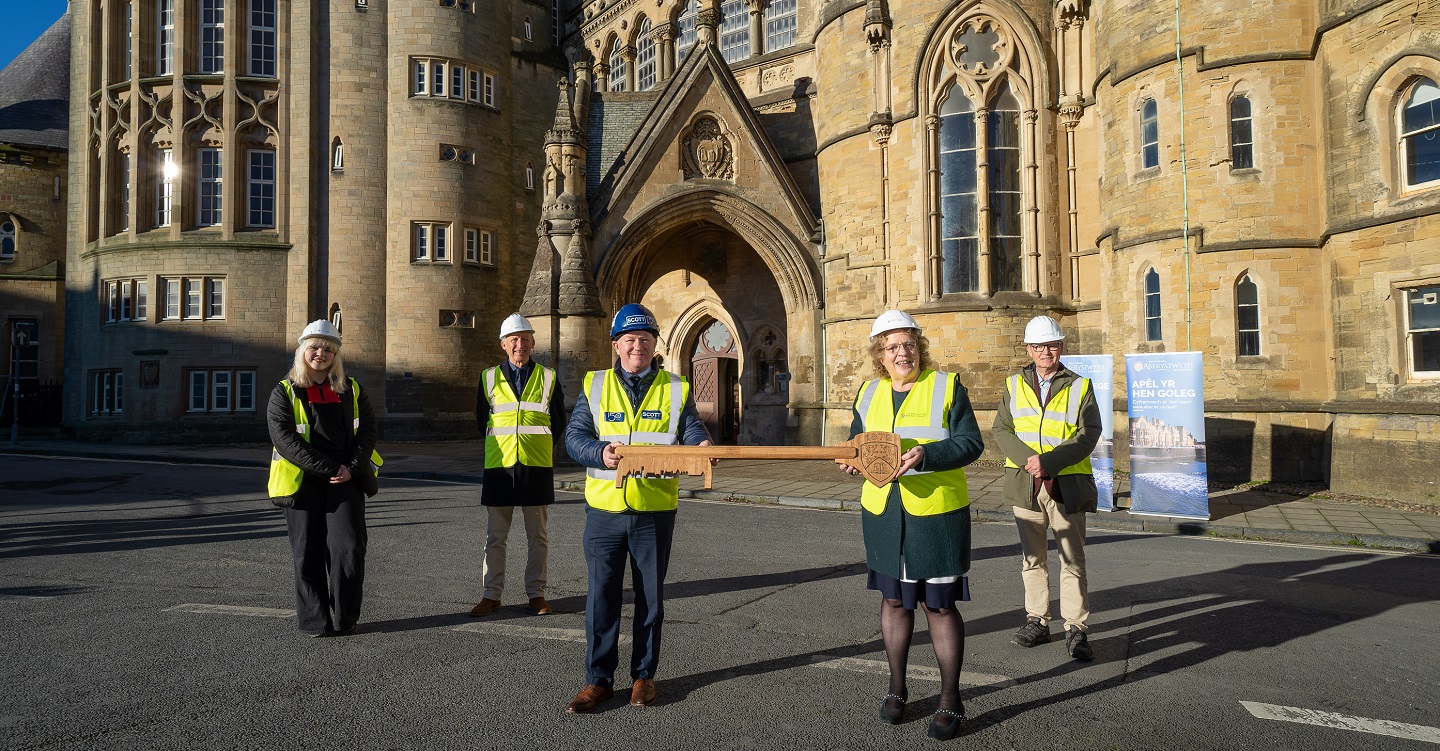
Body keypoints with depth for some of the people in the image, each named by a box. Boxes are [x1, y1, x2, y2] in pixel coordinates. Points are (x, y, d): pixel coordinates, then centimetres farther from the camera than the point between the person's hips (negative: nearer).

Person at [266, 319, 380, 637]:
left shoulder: (351, 390, 13)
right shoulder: (284, 392, 3)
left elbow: (369, 430, 7)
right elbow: (284, 439, -9)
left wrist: (351, 468, -9)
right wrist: (328, 468, -15)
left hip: (347, 480, 2)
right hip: (303, 482, -1)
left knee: (349, 547, -6)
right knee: (309, 553, 3)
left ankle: (345, 619, 9)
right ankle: (314, 621, 15)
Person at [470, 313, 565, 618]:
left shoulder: (548, 377, 4)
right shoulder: (489, 378, 6)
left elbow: (558, 422, 11)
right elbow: (481, 420, 15)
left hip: (537, 466, -1)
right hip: (499, 465, 1)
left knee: (537, 536, 7)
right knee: (495, 537, 7)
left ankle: (536, 593, 17)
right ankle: (491, 594, 17)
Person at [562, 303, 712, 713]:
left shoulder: (676, 389, 6)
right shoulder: (594, 385, 5)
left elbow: (692, 432, 0)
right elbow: (574, 435, -1)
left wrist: (703, 447, -23)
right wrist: (600, 453, -20)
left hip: (655, 510, 0)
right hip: (605, 509, 0)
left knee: (651, 596, 10)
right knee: (601, 595, 5)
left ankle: (643, 675, 27)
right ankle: (598, 678, 19)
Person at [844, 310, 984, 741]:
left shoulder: (946, 386, -5)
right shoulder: (870, 393, 9)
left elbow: (971, 443, -11)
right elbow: (857, 440, 18)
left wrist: (926, 454, -25)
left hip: (936, 513, -4)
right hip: (883, 512, 4)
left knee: (940, 604, 2)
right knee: (894, 599, 14)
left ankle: (951, 702, 17)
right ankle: (896, 690, 29)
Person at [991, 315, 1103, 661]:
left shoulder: (1080, 386, 3)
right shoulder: (1014, 385, 9)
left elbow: (1088, 434, -6)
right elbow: (1001, 429, 2)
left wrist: (1049, 461, -18)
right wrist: (1027, 459, -15)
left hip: (1067, 484, -2)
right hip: (1025, 483, 2)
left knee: (1073, 561, 1)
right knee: (1032, 558, 11)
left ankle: (1076, 629, 10)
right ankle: (1037, 621, 22)